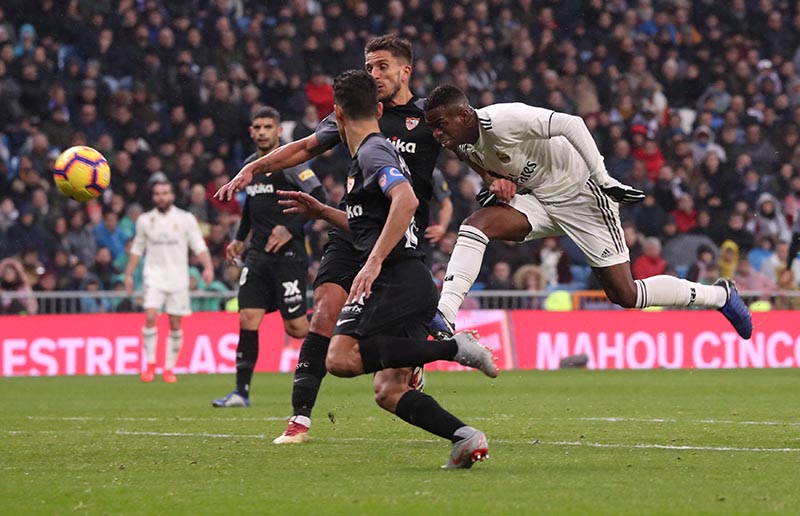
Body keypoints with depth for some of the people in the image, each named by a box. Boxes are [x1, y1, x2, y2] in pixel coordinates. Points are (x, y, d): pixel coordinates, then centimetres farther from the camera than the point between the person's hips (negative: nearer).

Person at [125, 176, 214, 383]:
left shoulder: (185, 219, 2)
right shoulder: (145, 220, 7)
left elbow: (199, 246, 0)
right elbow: (137, 248, 17)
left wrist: (208, 267, -15)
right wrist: (129, 274, 14)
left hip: (178, 278, 0)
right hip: (154, 275, 0)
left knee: (175, 324, 1)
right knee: (150, 317, -17)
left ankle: (169, 368, 12)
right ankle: (150, 364, -8)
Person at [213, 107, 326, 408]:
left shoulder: (289, 163, -9)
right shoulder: (251, 164, 14)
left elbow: (318, 199, -16)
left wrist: (291, 228, -21)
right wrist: (239, 239, 27)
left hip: (287, 253, -6)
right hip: (258, 253, 6)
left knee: (295, 326, -7)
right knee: (247, 319, -4)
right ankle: (242, 392, -3)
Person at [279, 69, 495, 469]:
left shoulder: (372, 151, -5)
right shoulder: (375, 152, 25)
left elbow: (406, 200, -25)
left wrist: (373, 262, -29)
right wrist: (322, 212, 34)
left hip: (396, 276, -10)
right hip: (415, 285, 10)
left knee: (341, 358, -22)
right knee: (388, 392, 3)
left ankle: (453, 348, -24)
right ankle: (465, 438, -11)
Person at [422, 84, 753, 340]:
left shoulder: (502, 120, -26)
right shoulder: (465, 146, 0)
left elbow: (570, 125, -29)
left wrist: (602, 178, -30)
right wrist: (497, 182, -7)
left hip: (581, 195, -8)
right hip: (538, 201, 8)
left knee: (625, 295, -6)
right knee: (474, 225, -15)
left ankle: (719, 295, 13)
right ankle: (444, 316, -20)